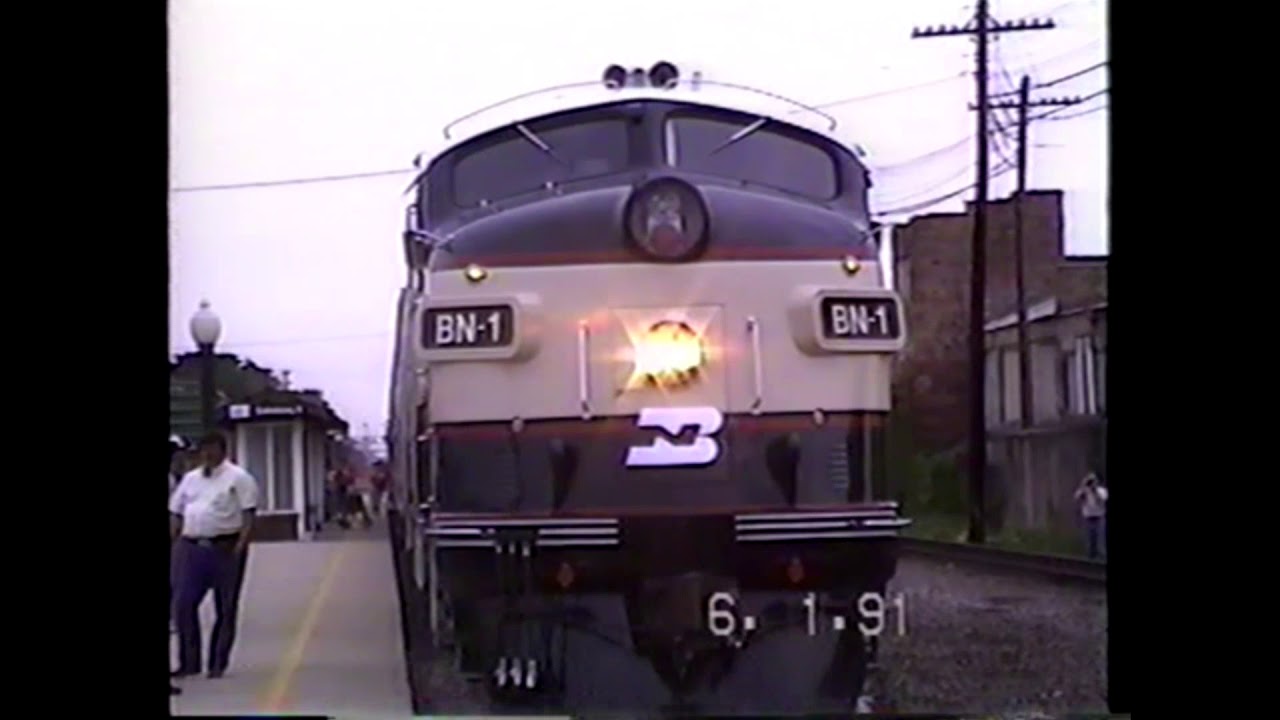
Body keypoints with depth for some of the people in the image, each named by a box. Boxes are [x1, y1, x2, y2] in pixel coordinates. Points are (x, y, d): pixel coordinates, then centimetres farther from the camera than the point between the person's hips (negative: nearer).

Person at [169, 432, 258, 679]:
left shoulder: (238, 478, -1)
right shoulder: (190, 479, 16)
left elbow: (248, 515, -7)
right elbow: (177, 513, 18)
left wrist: (240, 545, -18)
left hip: (225, 547, -5)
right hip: (192, 547, 5)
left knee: (225, 609, 2)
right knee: (185, 604, -2)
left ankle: (218, 664, 8)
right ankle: (189, 662, 5)